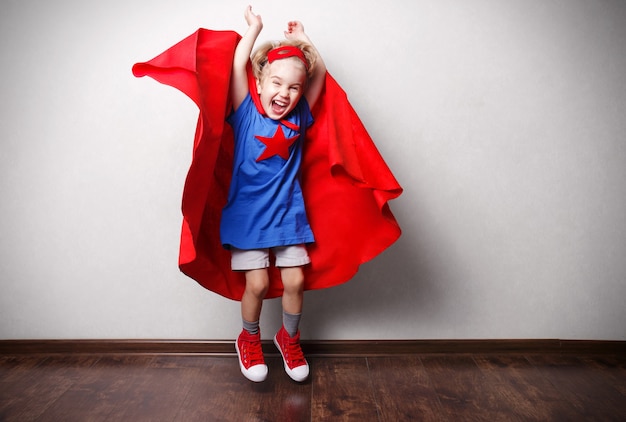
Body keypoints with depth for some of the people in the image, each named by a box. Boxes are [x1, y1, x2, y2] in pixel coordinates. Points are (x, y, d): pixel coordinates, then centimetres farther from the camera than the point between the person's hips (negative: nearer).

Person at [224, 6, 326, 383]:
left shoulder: (299, 119, 3)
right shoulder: (247, 114, -4)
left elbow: (320, 73, 6)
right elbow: (238, 66, -12)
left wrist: (303, 40, 12)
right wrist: (255, 28, -2)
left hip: (289, 213, 3)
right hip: (248, 214, -2)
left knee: (295, 281, 1)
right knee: (257, 283, -4)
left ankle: (289, 338, 28)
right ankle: (250, 339, 25)